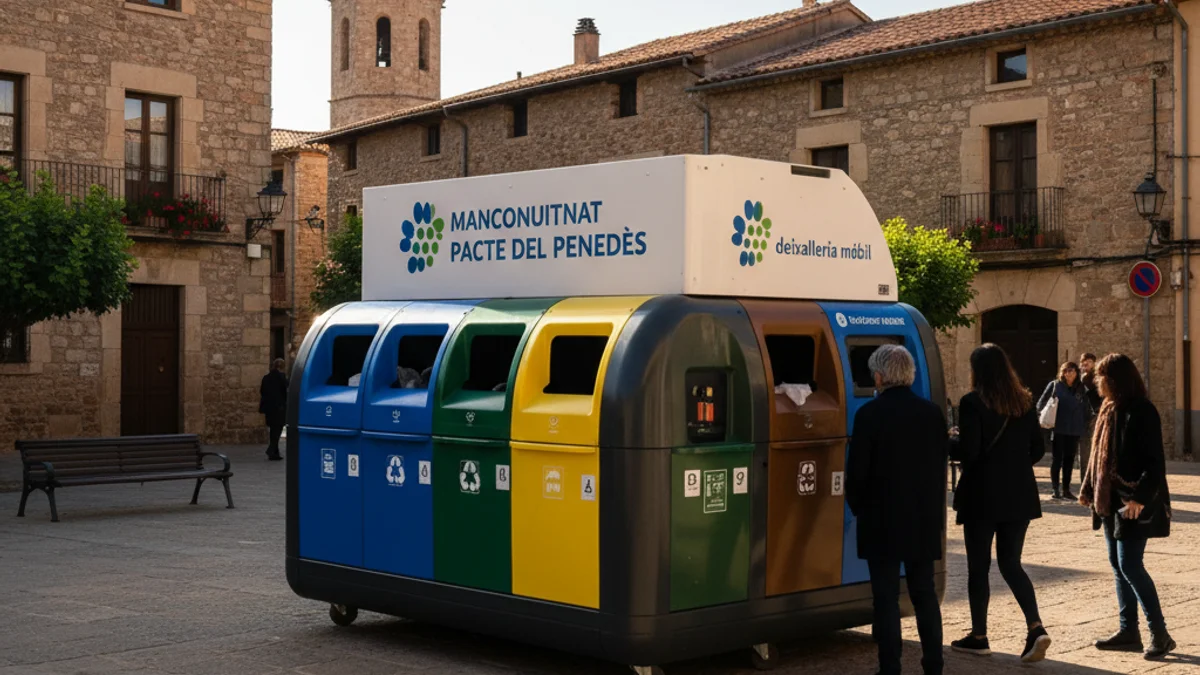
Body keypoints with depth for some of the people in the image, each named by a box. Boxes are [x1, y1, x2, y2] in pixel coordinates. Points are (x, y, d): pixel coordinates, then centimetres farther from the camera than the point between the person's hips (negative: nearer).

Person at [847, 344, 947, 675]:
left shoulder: (870, 414, -13)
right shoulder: (933, 412, 2)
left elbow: (857, 471, -11)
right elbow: (940, 466, 7)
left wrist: (858, 508, 6)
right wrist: (935, 511, 17)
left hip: (883, 520, -5)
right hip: (925, 520, 5)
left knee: (886, 597, 1)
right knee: (925, 593, 14)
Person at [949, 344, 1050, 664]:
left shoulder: (972, 402, -13)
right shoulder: (1024, 402, 5)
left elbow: (968, 451, -18)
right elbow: (1037, 449, 9)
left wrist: (947, 442, 0)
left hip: (983, 495, -5)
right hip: (1019, 496, 5)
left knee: (978, 566, 8)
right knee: (1010, 563, 13)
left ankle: (979, 636, 16)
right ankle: (1036, 628, -4)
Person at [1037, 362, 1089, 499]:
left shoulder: (1080, 389, 8)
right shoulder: (1055, 385, 0)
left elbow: (1084, 409, 11)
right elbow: (1041, 403, 1)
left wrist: (1084, 426, 4)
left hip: (1074, 431, 3)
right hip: (1058, 429, -3)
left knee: (1069, 460, 8)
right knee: (1057, 459, 1)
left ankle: (1066, 489, 15)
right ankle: (1055, 489, 6)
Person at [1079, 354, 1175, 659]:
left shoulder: (1142, 412, -15)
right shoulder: (1109, 409, 11)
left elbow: (1155, 462, -19)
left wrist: (1140, 497, -27)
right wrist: (1088, 489, 18)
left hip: (1134, 504, -9)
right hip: (1110, 500, 9)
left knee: (1130, 566, -11)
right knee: (1118, 565, 11)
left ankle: (1160, 634, -3)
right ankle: (1128, 631, 18)